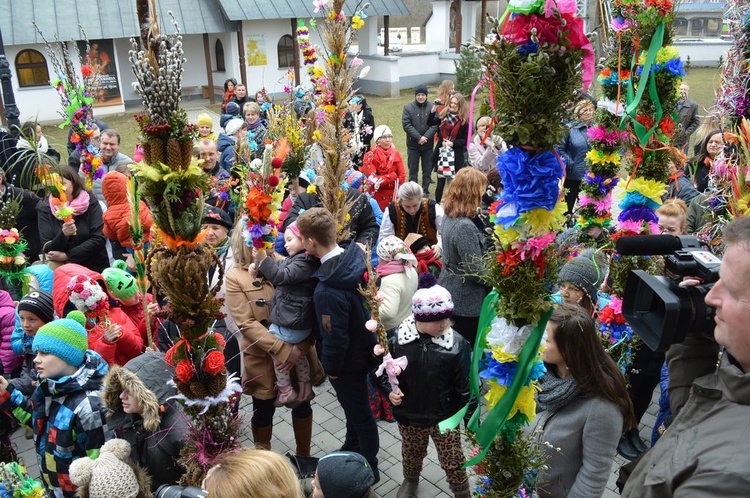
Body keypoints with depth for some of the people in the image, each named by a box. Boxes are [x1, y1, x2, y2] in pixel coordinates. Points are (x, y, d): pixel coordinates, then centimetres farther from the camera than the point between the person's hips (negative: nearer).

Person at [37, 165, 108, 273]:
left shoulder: (90, 202, -3)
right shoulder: (44, 208, 0)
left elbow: (99, 239, -10)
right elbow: (47, 248, -4)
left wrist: (66, 256, -11)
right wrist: (63, 235, -22)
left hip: (95, 267, -1)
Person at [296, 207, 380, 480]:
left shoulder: (327, 291, -37)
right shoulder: (355, 255, -13)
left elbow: (335, 338, -28)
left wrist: (332, 368, -9)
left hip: (348, 361, -8)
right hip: (363, 346, 8)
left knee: (359, 414, 15)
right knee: (354, 405, 29)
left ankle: (369, 468, 38)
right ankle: (351, 450, 53)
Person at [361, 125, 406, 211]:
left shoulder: (396, 154, 5)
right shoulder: (370, 155, -5)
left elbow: (402, 177, -1)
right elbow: (372, 179, -12)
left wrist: (382, 180, -12)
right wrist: (393, 176, -14)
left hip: (393, 196, 3)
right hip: (376, 196, -3)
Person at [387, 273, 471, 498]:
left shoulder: (457, 344, -19)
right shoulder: (397, 340, -16)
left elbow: (465, 386, -12)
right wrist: (389, 390, -18)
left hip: (445, 417, -2)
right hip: (409, 415, 2)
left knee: (453, 462, 12)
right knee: (411, 455, 27)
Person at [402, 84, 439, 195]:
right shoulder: (408, 107, -5)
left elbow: (435, 125, -5)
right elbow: (406, 125, -11)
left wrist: (425, 137, -18)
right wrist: (419, 137, -18)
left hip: (428, 145, 1)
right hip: (413, 145, -1)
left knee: (427, 170, 9)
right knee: (413, 170, 7)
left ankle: (425, 191, 21)